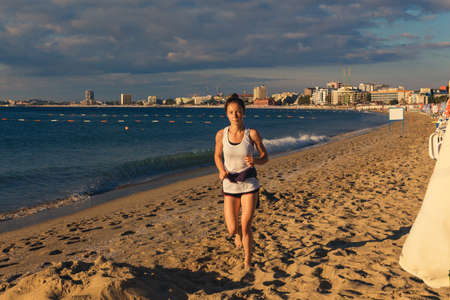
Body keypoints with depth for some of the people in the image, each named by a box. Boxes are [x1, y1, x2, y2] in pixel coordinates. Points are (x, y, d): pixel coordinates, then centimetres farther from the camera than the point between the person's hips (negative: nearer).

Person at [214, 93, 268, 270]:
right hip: (229, 185, 1)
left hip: (249, 184, -1)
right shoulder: (221, 135, -5)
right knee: (232, 230, 0)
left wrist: (255, 160, -22)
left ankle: (247, 262, 19)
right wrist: (221, 170, -8)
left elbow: (265, 157, 1)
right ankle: (237, 232, 40)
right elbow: (217, 155, 12)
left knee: (246, 227, -3)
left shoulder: (252, 134, -8)